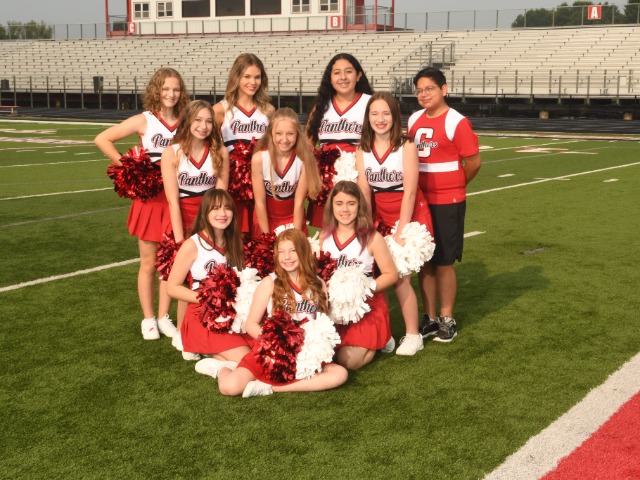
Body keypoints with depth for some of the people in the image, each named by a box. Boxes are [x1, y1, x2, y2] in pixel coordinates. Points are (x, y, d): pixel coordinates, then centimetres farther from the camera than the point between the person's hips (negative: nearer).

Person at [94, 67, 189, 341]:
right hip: (150, 197, -3)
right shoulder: (144, 121, -6)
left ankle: (163, 316, 21)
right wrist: (127, 167, -10)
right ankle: (148, 319, 17)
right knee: (148, 263, 6)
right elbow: (102, 139, -7)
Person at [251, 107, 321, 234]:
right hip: (265, 218, 0)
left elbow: (299, 201, -15)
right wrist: (267, 236, -13)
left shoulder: (303, 159, -21)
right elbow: (260, 202, -15)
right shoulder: (259, 159, -22)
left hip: (293, 218, 0)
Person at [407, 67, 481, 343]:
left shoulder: (456, 122, -11)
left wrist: (453, 186, 4)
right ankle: (429, 318, 21)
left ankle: (447, 320, 14)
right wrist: (421, 186, 8)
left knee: (444, 262, 1)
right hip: (419, 200, 6)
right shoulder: (414, 120, 8)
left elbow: (473, 162, -10)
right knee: (425, 261, 10)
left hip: (447, 203, -5)